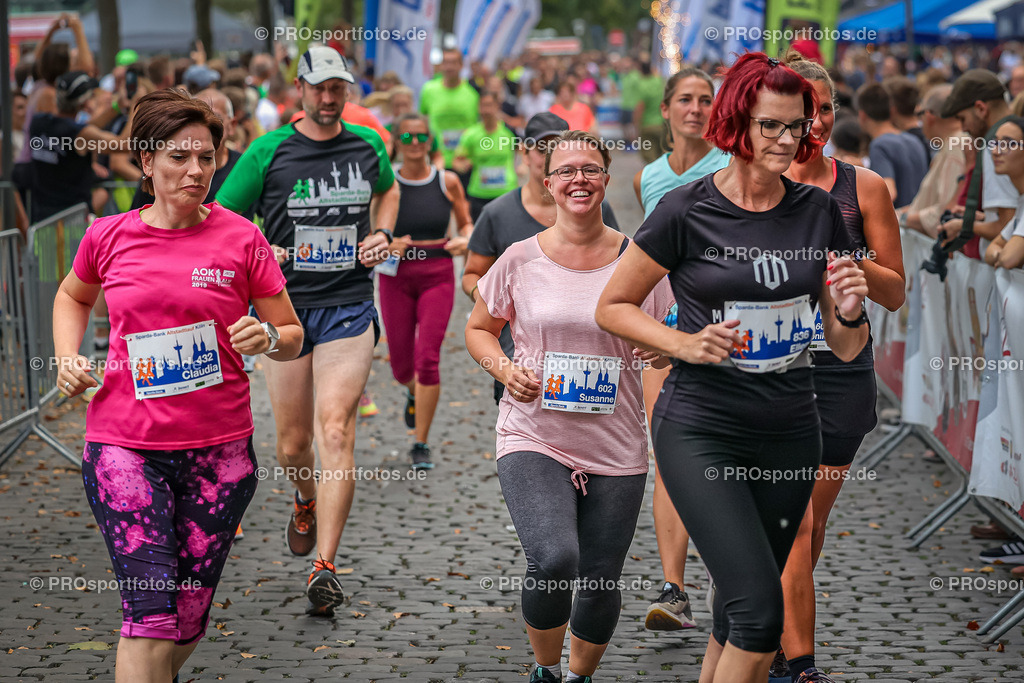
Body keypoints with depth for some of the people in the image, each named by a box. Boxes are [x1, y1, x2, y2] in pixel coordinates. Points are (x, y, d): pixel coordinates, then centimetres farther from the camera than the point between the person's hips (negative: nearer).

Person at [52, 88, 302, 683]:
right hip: (125, 447, -1)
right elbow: (73, 297, 24)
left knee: (190, 616, 10)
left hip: (219, 449, 1)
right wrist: (68, 357, 6)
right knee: (152, 609, -13)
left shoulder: (240, 238, -1)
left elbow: (292, 337, 6)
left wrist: (269, 338, -16)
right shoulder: (109, 236, 2)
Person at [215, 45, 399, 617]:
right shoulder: (269, 152, -3)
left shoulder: (367, 146, 5)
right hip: (285, 307, 0)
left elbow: (389, 189, 28)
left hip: (350, 307, 0)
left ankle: (325, 567, -15)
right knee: (292, 444, 7)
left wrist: (383, 234, 10)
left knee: (336, 430, -15)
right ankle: (307, 501, 44)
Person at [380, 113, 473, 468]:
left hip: (438, 277, -1)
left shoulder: (448, 182, 0)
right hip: (396, 277, 1)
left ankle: (421, 445, -2)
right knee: (402, 365, 7)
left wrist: (465, 240, -10)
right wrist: (387, 245, -18)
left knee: (428, 359, -13)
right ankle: (413, 393, 47)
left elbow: (466, 224, 12)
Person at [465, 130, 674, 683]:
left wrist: (665, 349, -13)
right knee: (554, 559, -24)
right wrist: (503, 369, -7)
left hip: (616, 449, 2)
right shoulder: (521, 259, 0)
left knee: (601, 584, 7)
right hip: (533, 437, -2)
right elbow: (478, 329, 13)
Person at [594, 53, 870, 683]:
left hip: (791, 430, 5)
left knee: (740, 612, 12)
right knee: (761, 610, -16)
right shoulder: (687, 213, -8)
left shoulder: (819, 212, 4)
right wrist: (685, 343, -14)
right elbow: (613, 307, 2)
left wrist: (851, 311, -14)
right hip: (702, 432, -4)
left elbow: (846, 348, 8)